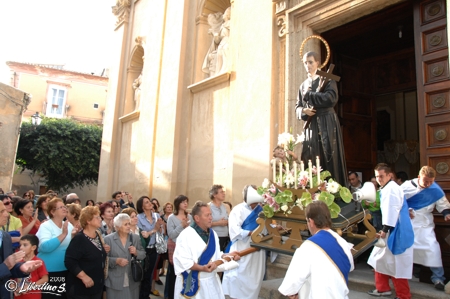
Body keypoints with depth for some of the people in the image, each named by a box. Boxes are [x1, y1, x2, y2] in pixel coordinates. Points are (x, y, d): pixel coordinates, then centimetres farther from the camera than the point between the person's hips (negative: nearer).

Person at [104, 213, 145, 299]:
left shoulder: (135, 238, 5)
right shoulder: (108, 239, -4)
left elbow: (143, 254, 8)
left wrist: (136, 252, -12)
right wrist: (116, 261, -21)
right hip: (115, 282, -3)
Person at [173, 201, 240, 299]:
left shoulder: (212, 234, 5)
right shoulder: (186, 235, -16)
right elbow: (181, 260, -20)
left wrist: (228, 255, -5)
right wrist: (201, 268, -28)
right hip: (192, 283, -6)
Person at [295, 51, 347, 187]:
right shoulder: (303, 85, 18)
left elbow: (331, 98, -15)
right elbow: (297, 107, 16)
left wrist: (309, 95, -8)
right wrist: (303, 111, -7)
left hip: (327, 124, -5)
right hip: (311, 126, 5)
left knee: (329, 158, -9)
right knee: (312, 159, 0)